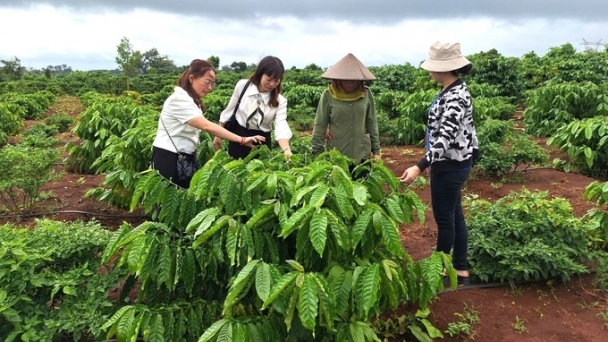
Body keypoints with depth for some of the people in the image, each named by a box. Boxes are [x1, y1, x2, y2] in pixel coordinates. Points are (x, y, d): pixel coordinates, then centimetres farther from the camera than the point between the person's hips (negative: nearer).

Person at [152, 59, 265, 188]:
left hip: (183, 156, 9)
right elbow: (207, 126, -29)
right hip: (168, 157, -9)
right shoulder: (180, 99, -20)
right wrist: (242, 140, -32)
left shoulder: (191, 100, 13)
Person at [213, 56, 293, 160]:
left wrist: (287, 150, -44)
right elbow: (230, 110, 2)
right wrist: (219, 135, 7)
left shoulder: (280, 101, -13)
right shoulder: (242, 86, -10)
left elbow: (281, 126, -26)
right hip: (238, 136, 0)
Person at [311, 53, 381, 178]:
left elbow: (372, 123, 6)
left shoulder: (366, 94, 0)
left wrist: (376, 150, 6)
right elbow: (319, 126, -3)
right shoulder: (328, 95, -7)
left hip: (362, 156, 2)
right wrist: (317, 153, -6)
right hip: (336, 156, -2)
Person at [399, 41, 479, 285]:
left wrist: (419, 167, -39)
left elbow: (444, 138, -33)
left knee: (444, 219, 4)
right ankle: (461, 271, 28)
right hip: (454, 164, 10)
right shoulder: (454, 90, 8)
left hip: (449, 167, -10)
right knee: (455, 216, 16)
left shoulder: (454, 97, -23)